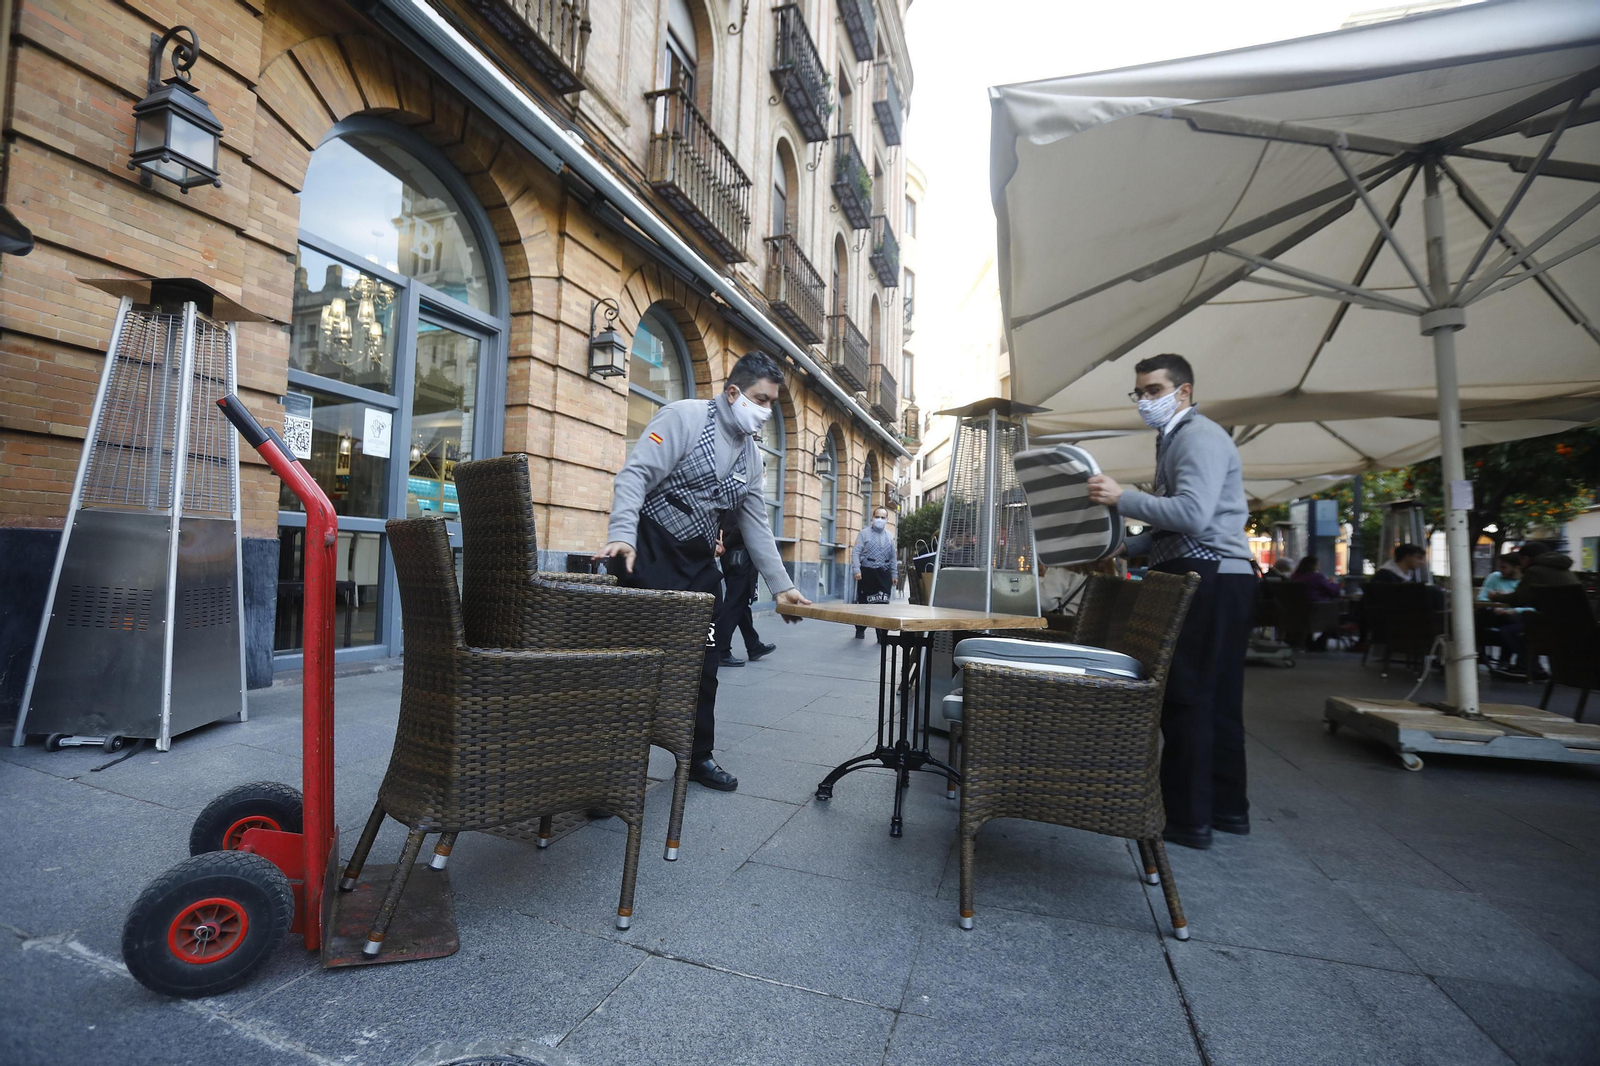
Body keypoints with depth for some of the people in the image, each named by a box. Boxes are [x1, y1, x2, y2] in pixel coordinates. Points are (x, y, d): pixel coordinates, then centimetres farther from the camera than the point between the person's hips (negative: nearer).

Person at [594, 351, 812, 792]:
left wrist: (781, 585, 11)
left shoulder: (751, 455, 12)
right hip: (651, 553, -7)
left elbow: (756, 525, 14)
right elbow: (636, 474, -19)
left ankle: (698, 756, 28)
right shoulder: (684, 416, -9)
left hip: (700, 562, 7)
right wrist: (622, 534, -34)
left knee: (703, 661, 11)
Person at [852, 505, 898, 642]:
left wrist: (894, 574, 14)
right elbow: (855, 552, -6)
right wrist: (856, 570, -15)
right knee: (864, 602, 7)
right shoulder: (864, 533, 0)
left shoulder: (890, 536, 12)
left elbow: (893, 557, 16)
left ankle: (882, 635, 5)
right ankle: (860, 629, 27)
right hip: (867, 573, -2)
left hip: (883, 574, 3)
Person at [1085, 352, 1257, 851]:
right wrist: (1124, 548, 12)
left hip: (1209, 580, -10)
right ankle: (1227, 808, 26)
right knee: (1215, 698, 15)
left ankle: (1188, 820, 3)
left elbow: (1192, 514, -24)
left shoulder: (1199, 436, -9)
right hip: (1209, 581, 10)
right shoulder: (1175, 439, 22)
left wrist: (1122, 498, -23)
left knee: (1186, 699, -6)